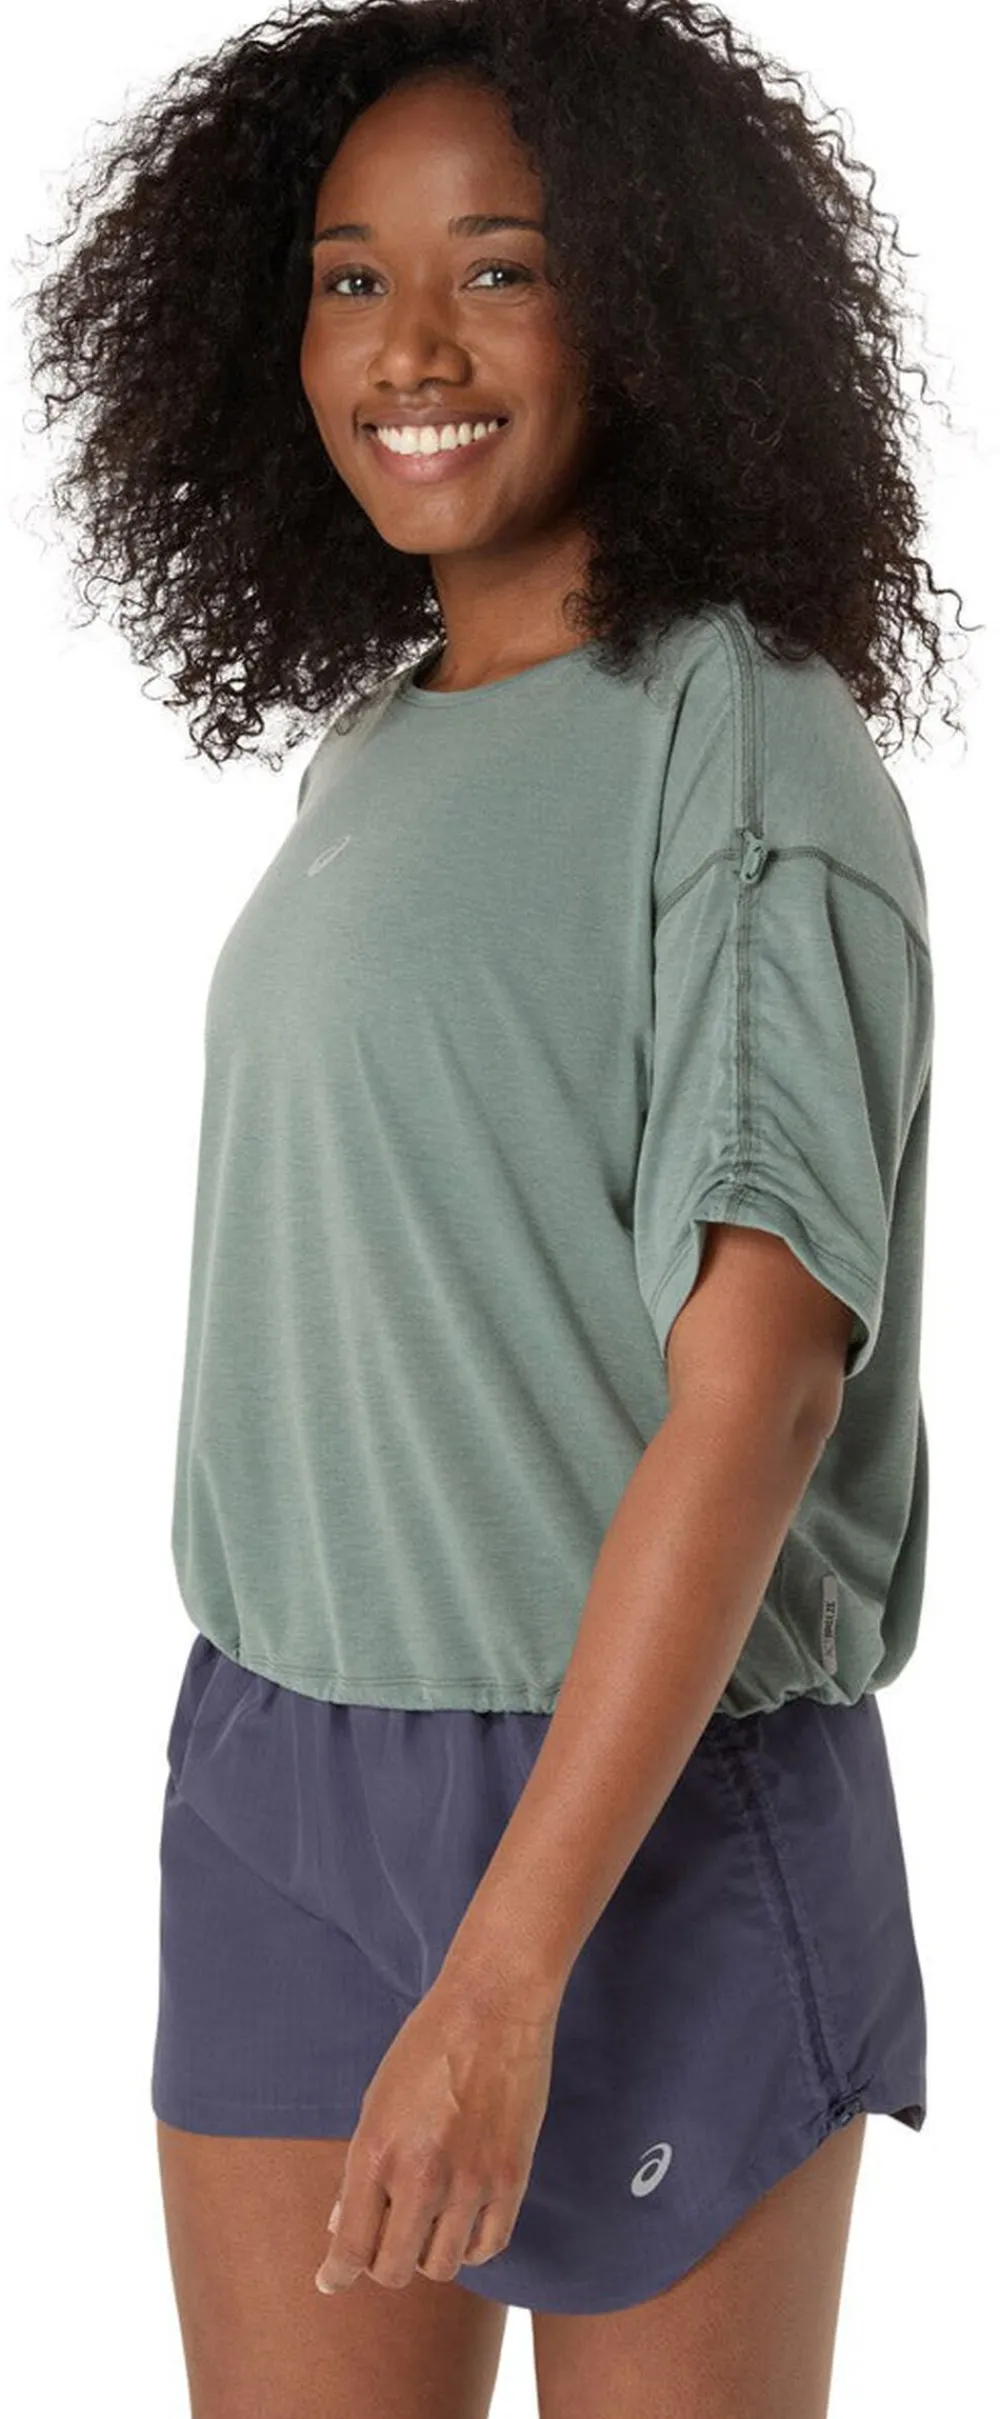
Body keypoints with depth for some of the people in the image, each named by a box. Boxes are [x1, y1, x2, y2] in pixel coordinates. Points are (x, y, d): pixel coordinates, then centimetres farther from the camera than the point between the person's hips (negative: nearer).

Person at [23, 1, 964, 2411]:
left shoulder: (742, 739, -11)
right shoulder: (374, 746, 11)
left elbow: (756, 1383, -19)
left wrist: (505, 1973, -23)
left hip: (643, 1794, -6)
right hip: (275, 1768, 6)